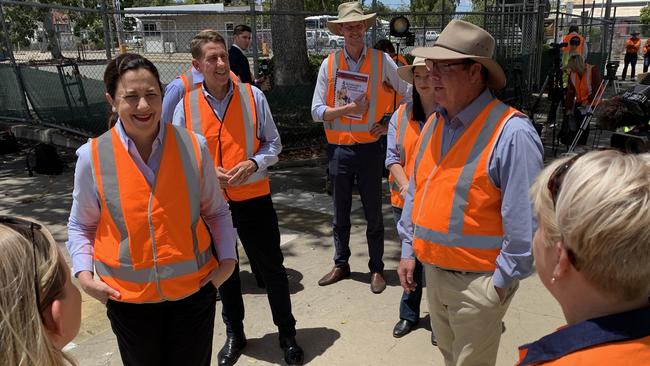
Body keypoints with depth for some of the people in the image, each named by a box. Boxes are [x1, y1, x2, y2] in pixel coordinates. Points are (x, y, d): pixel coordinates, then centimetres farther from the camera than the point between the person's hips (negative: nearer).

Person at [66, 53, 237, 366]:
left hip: (194, 290, 0)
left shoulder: (193, 146, -8)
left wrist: (227, 258, -5)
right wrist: (84, 275, -7)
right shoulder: (92, 156, -9)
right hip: (128, 299, 0)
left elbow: (216, 212, 4)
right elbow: (81, 226, 5)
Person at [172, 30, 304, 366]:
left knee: (272, 268, 8)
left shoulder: (253, 96, -6)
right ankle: (234, 333, 40)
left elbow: (273, 144, 1)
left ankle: (287, 334, 29)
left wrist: (253, 164, -17)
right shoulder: (186, 105, -4)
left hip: (254, 198, -1)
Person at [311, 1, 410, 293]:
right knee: (340, 212, 14)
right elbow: (317, 111, -3)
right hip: (338, 148, 2)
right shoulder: (329, 64, 0)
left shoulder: (381, 60, -2)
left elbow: (410, 94, 5)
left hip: (370, 147, -1)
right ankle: (341, 264, 31)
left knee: (373, 213, 8)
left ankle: (376, 268, 24)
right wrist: (349, 108, -15)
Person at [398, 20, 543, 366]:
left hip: (477, 282, -7)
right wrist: (409, 250, 9)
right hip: (433, 271, 7)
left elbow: (524, 220, -19)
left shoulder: (511, 132, -22)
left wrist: (503, 280, -13)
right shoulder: (433, 125, 3)